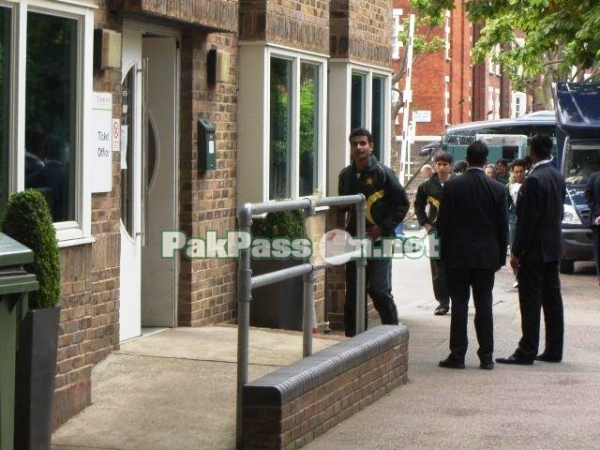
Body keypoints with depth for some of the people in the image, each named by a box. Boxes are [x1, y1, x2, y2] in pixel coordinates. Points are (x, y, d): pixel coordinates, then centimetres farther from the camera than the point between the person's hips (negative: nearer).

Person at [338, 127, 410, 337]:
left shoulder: (383, 173, -5)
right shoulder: (346, 175, 10)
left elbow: (402, 203, -5)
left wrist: (383, 228, -10)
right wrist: (346, 229, 8)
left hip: (379, 240, -5)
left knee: (379, 291, -9)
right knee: (353, 292, 7)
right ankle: (353, 336, 15)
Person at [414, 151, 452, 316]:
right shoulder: (427, 185, 5)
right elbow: (418, 205, 14)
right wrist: (425, 224, 5)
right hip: (435, 230, 2)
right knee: (438, 268, 3)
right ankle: (443, 302, 10)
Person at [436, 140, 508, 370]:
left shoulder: (452, 186, -5)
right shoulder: (497, 189, -2)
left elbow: (443, 223, -3)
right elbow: (503, 227, 2)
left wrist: (445, 253, 7)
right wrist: (501, 257, 11)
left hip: (457, 256, -1)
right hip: (486, 256, 1)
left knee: (459, 304, 2)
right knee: (484, 305, 5)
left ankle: (457, 355, 2)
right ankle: (486, 357, 7)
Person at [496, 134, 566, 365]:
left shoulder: (534, 180, -18)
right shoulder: (558, 177, 9)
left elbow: (527, 219, -19)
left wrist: (516, 251, -15)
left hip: (535, 249, -9)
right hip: (553, 247, 9)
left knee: (530, 299, -6)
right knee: (552, 298, 11)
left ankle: (527, 352, -6)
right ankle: (554, 350, 16)